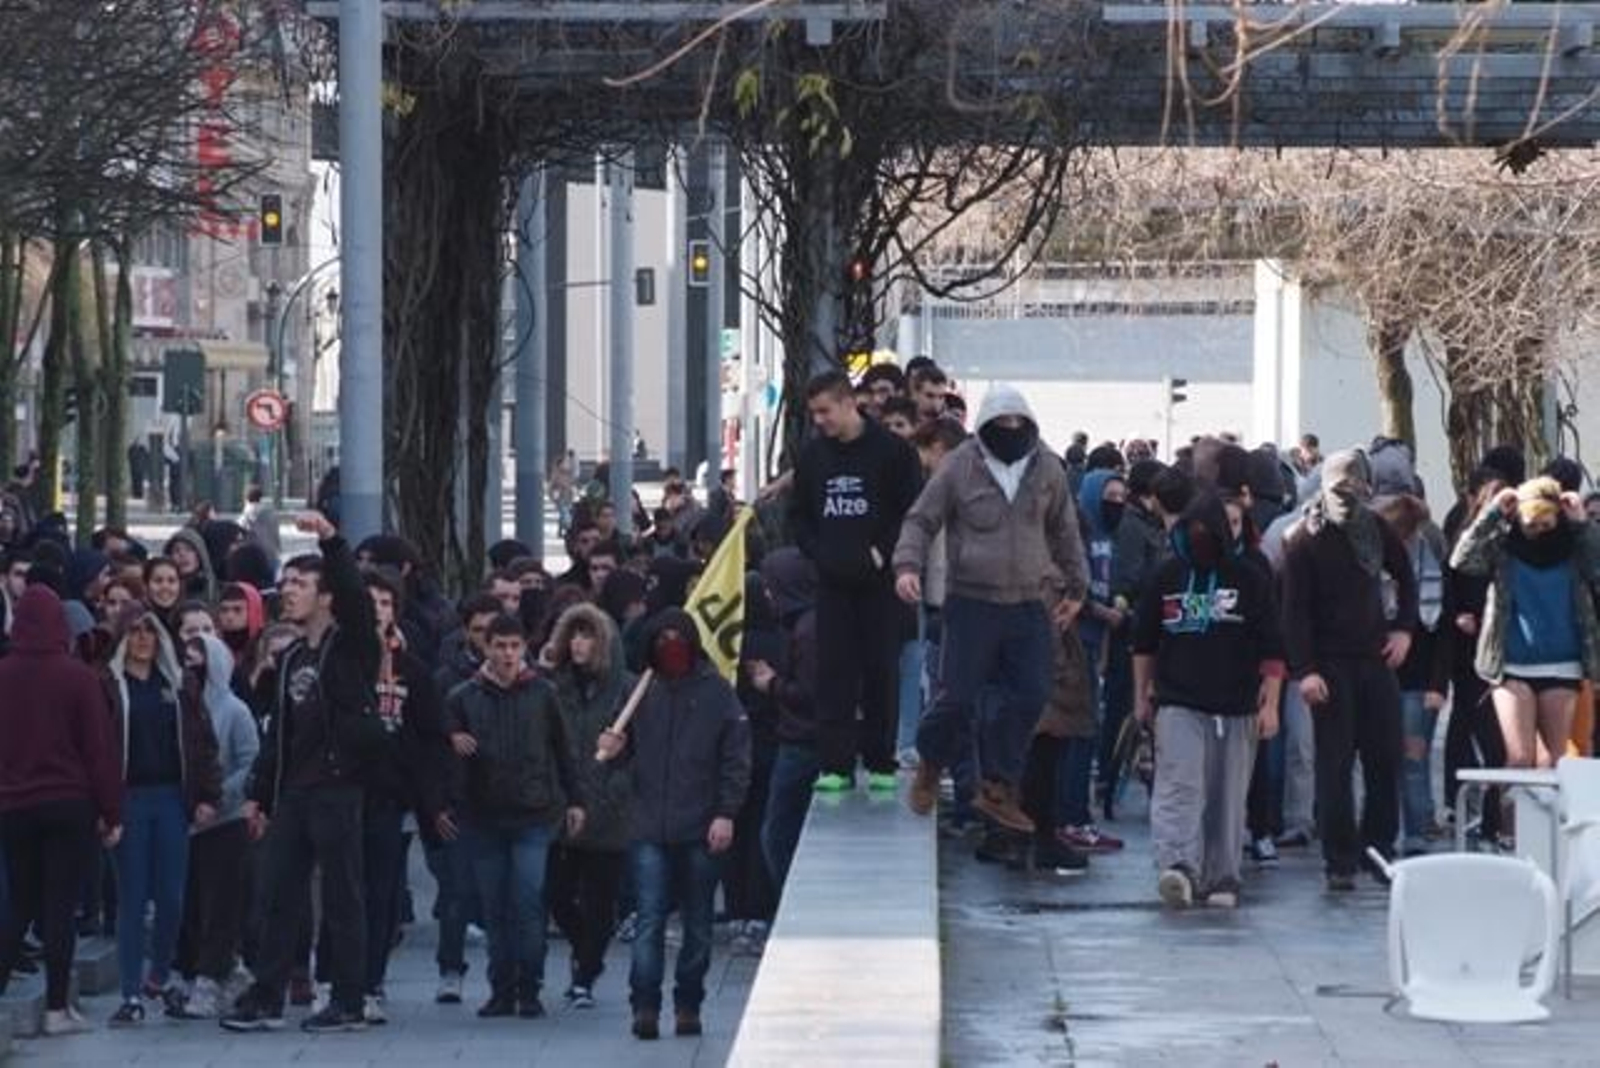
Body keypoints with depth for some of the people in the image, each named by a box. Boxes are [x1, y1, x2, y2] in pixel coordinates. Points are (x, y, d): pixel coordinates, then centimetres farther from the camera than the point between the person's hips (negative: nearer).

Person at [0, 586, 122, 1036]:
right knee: (60, 907, 0)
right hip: (69, 806, -3)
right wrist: (111, 812, -2)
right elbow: (100, 748, -7)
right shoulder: (78, 678, -8)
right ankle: (57, 1008, 1)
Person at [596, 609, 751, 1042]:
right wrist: (616, 748, -7)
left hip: (701, 831, -1)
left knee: (697, 924, 8)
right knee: (649, 920, -6)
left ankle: (688, 1005, 17)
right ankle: (645, 1006, -7)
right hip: (650, 829, 1)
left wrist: (726, 814, -9)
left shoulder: (716, 692, -1)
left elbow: (736, 758, -2)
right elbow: (632, 746, 16)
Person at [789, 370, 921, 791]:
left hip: (878, 579, -3)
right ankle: (836, 764, 2)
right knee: (833, 672, 0)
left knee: (881, 671, 1)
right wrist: (817, 552, 1)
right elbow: (798, 514, 16)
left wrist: (883, 552, -12)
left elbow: (913, 511, -4)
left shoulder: (891, 451, -5)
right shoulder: (812, 454, 8)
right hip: (832, 581, 3)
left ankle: (881, 763, 8)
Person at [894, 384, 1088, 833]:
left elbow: (1064, 531, 17)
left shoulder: (1047, 469, 5)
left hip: (1027, 605, 4)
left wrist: (1076, 586, 19)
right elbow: (921, 520, -1)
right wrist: (908, 564, -17)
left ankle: (997, 787, 13)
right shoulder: (959, 467, -6)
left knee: (1028, 696, 0)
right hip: (971, 601, -4)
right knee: (958, 696, -6)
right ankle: (930, 768, 21)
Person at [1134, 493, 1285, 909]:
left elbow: (1271, 649, 3)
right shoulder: (1167, 577, 7)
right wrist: (1142, 695, 16)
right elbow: (1144, 641, 17)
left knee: (1228, 796, 5)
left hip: (1236, 708, 0)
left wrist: (1270, 703, -3)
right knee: (1180, 785, -16)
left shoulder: (1251, 579, 3)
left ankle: (1220, 877, 13)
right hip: (1179, 704, 0)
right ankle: (1179, 867, -28)